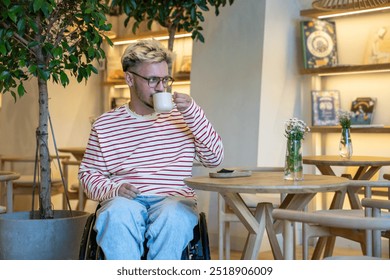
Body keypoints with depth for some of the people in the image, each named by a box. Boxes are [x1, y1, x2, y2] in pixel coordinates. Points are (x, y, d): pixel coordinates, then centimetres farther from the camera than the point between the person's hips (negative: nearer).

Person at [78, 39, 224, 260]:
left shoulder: (181, 118, 12)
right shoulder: (105, 125, 12)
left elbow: (215, 158, 6)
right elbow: (88, 173, 14)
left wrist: (193, 113, -5)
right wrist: (113, 189, -8)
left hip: (174, 200, 0)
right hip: (124, 201, 0)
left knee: (172, 216, -36)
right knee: (117, 213, -36)